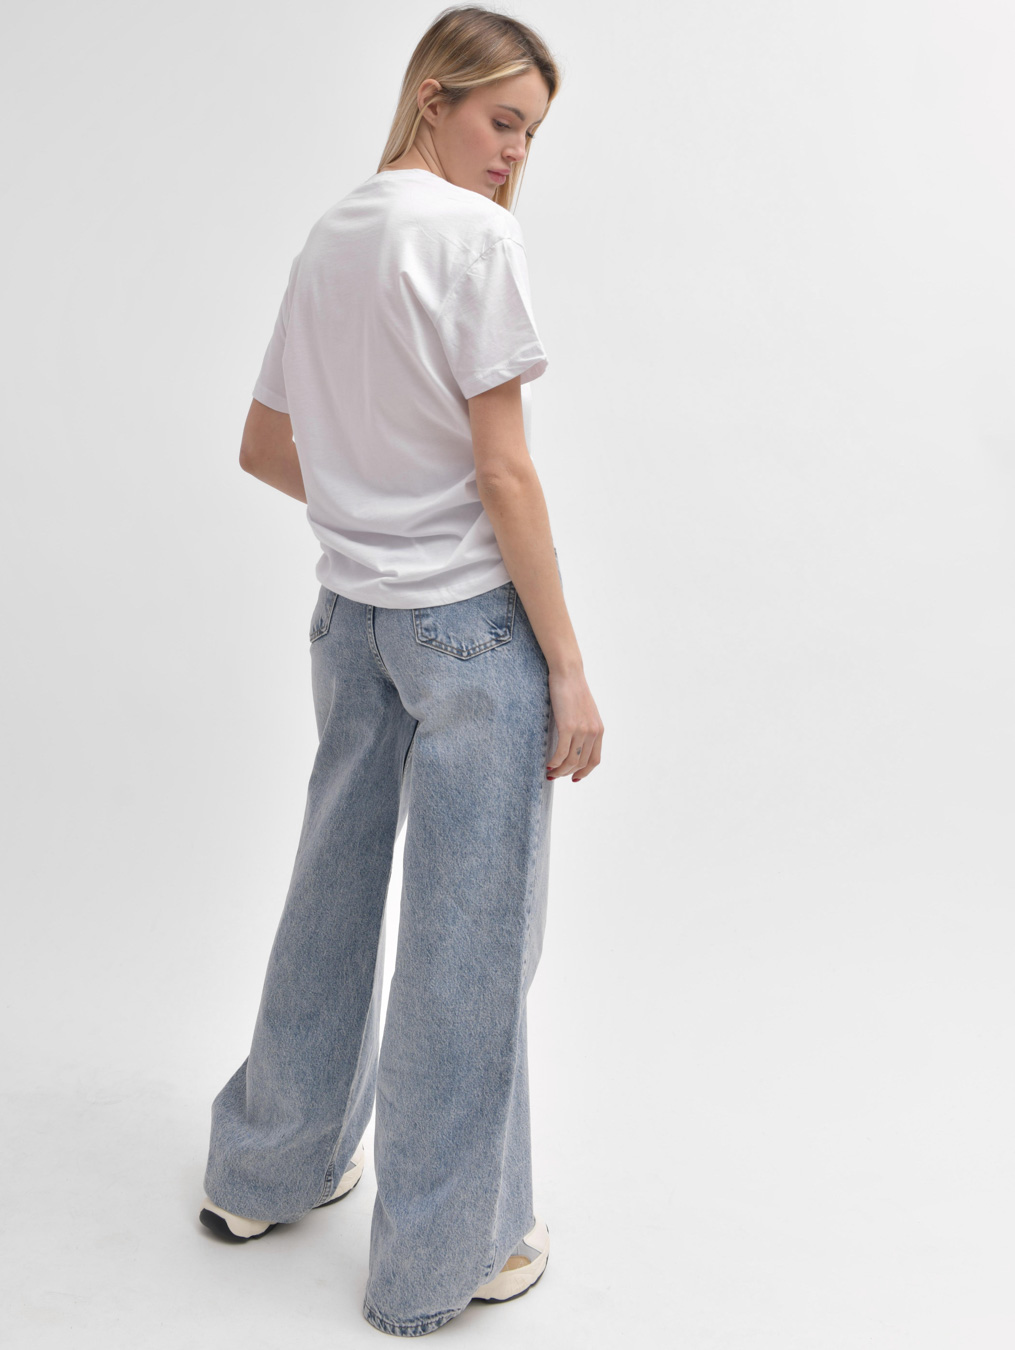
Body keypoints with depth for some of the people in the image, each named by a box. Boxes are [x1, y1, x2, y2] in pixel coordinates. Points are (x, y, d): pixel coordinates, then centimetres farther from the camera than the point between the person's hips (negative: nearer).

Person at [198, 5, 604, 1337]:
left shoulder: (327, 240, 11)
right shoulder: (474, 233, -11)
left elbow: (263, 448, 17)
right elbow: (504, 472, -16)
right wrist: (568, 668, -12)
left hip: (351, 612, 8)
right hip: (471, 619, -8)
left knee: (335, 893, 20)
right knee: (467, 934, 3)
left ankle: (268, 1169, 37)